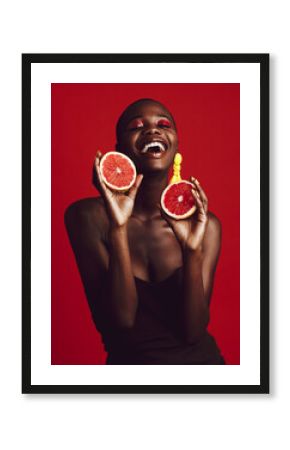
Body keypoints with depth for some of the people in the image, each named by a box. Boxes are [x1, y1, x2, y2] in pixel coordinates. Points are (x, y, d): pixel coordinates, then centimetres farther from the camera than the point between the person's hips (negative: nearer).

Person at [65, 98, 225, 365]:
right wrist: (117, 229, -22)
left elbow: (193, 332, -8)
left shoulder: (206, 225, -3)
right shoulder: (88, 217, -7)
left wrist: (193, 251, -20)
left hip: (200, 358, 1)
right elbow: (121, 320, -13)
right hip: (128, 359, -1)